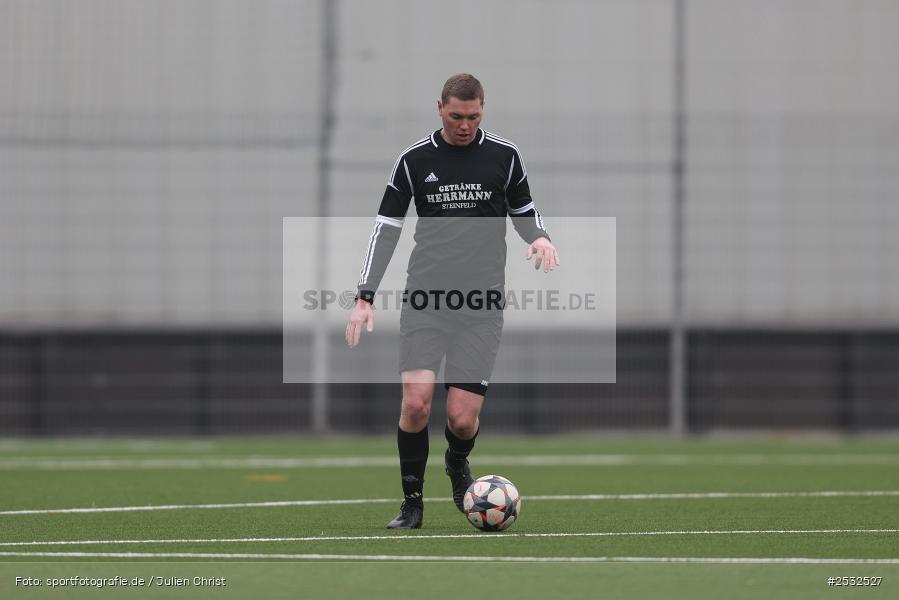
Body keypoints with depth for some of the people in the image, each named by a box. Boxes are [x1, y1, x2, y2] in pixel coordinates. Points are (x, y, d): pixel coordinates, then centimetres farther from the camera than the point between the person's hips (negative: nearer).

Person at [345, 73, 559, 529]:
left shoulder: (504, 156, 3)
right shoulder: (414, 160, 3)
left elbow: (523, 212, 17)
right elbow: (386, 227, 7)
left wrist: (539, 237, -7)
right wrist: (365, 297, 0)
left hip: (481, 305, 0)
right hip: (425, 299, 0)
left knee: (462, 417, -6)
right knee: (416, 402, -16)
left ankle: (457, 465, 30)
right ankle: (412, 503, 2)